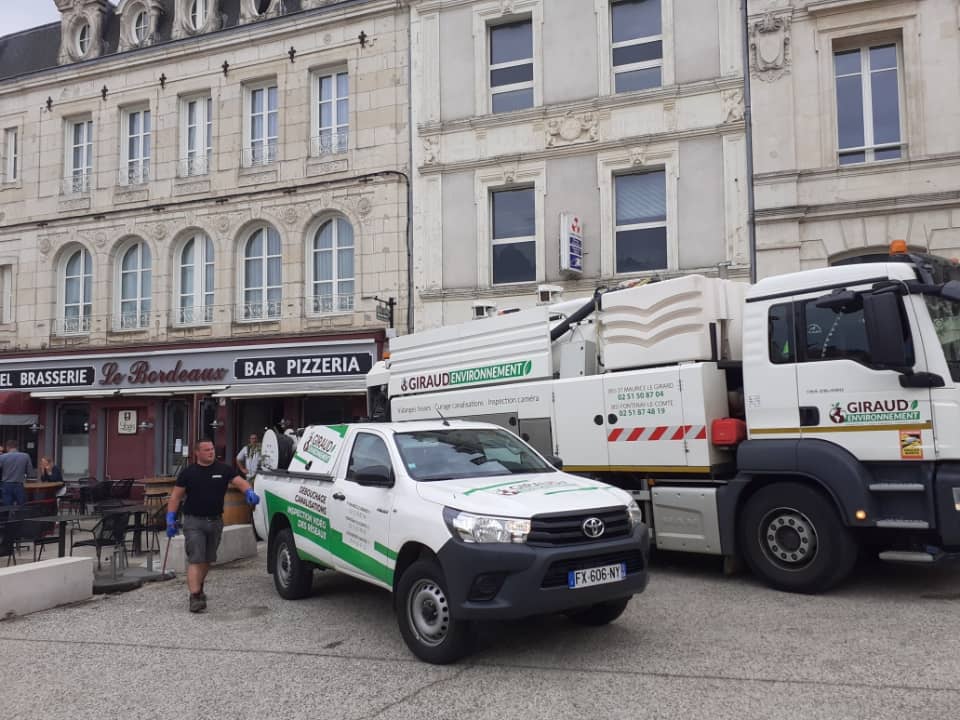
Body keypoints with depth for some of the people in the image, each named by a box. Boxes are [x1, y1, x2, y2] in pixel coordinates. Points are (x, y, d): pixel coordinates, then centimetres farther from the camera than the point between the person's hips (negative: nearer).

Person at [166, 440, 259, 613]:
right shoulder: (188, 472, -1)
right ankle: (195, 596, -14)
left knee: (207, 559, 16)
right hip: (194, 522, -3)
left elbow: (240, 482, -2)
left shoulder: (224, 469, 4)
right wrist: (171, 518, -6)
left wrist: (249, 492, -23)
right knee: (195, 559, -11)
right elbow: (176, 496, 1)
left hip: (215, 521, 3)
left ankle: (199, 587, 36)